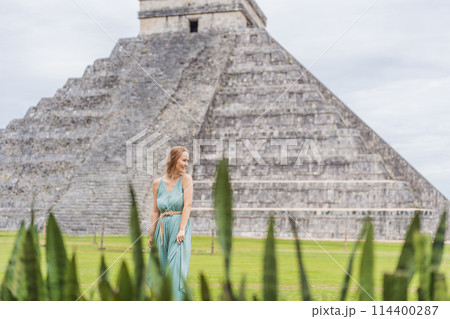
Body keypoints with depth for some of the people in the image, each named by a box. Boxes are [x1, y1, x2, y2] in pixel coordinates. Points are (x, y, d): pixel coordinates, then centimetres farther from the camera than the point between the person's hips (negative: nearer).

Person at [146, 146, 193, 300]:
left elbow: (188, 204, -9)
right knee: (158, 267, 8)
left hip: (179, 227, -3)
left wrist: (182, 229, -18)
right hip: (162, 228, 4)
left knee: (177, 266, -9)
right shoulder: (157, 183, 7)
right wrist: (151, 235, 9)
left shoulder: (186, 179, -1)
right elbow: (155, 211, 10)